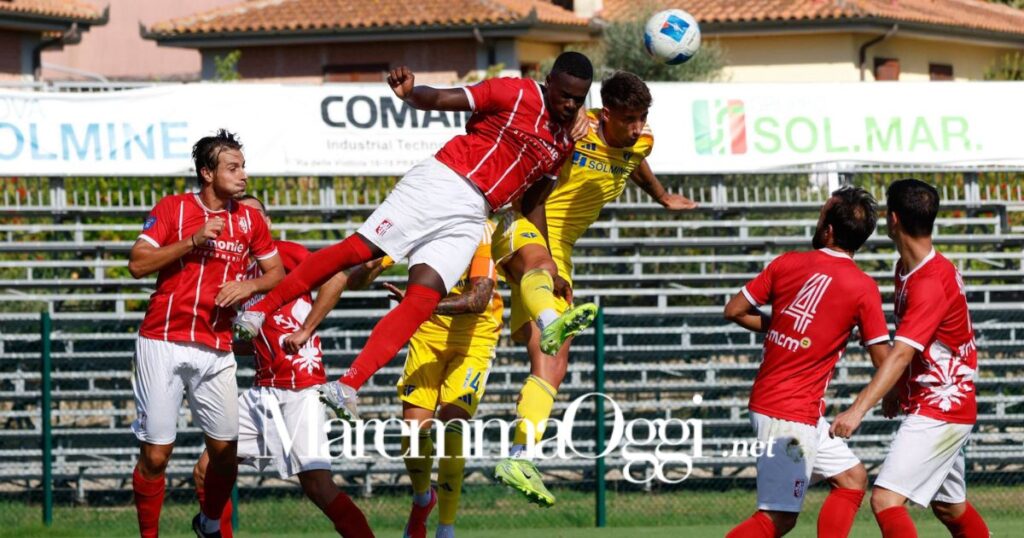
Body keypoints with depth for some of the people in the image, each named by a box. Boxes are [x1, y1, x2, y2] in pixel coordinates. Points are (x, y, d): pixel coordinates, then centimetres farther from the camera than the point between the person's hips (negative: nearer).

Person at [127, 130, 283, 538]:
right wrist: (193, 241, -13)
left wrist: (248, 286, -3)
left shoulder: (249, 219, 10)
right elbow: (138, 264, -6)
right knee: (155, 454, -4)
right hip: (162, 345, -3)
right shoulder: (172, 208, 1)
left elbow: (276, 273, 18)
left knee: (225, 450, 2)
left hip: (215, 351, 3)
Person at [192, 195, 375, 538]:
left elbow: (336, 279, -17)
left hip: (300, 387, -8)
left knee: (317, 484, -18)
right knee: (207, 471, 6)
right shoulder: (241, 273, 18)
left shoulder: (284, 252, -2)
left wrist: (305, 330, -17)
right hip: (263, 390, 8)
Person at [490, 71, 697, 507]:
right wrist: (546, 261, -19)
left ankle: (519, 457, -7)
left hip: (559, 252, 7)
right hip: (522, 228, -7)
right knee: (540, 264, -44)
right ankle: (549, 322, -80)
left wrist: (662, 197, 50)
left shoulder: (641, 142, 5)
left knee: (553, 363, -4)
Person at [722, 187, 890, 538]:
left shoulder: (787, 264, 2)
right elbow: (883, 360, -7)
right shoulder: (863, 288, -11)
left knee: (852, 478, 18)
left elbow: (735, 311, 7)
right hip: (792, 415, -7)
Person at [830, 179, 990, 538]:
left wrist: (859, 409, -40)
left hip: (938, 413, -11)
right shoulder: (906, 269, 7)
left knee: (885, 499, -20)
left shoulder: (931, 282, -24)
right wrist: (898, 390, 22)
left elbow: (901, 354, -33)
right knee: (949, 508, 22)